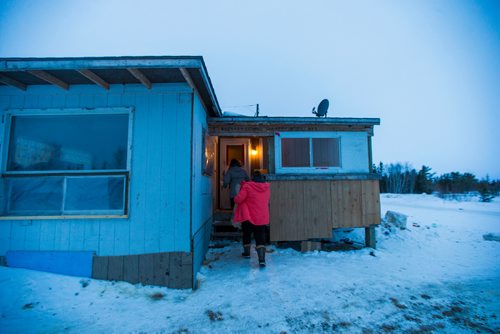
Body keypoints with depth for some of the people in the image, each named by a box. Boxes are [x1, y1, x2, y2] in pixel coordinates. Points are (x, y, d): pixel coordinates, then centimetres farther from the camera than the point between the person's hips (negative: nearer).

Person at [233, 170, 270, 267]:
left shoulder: (248, 186, -14)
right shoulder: (267, 188, 4)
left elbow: (238, 199, -20)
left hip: (248, 216, -3)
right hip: (262, 218, 3)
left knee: (246, 234, 21)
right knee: (260, 238, 6)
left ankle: (247, 252, 36)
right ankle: (262, 259, -5)